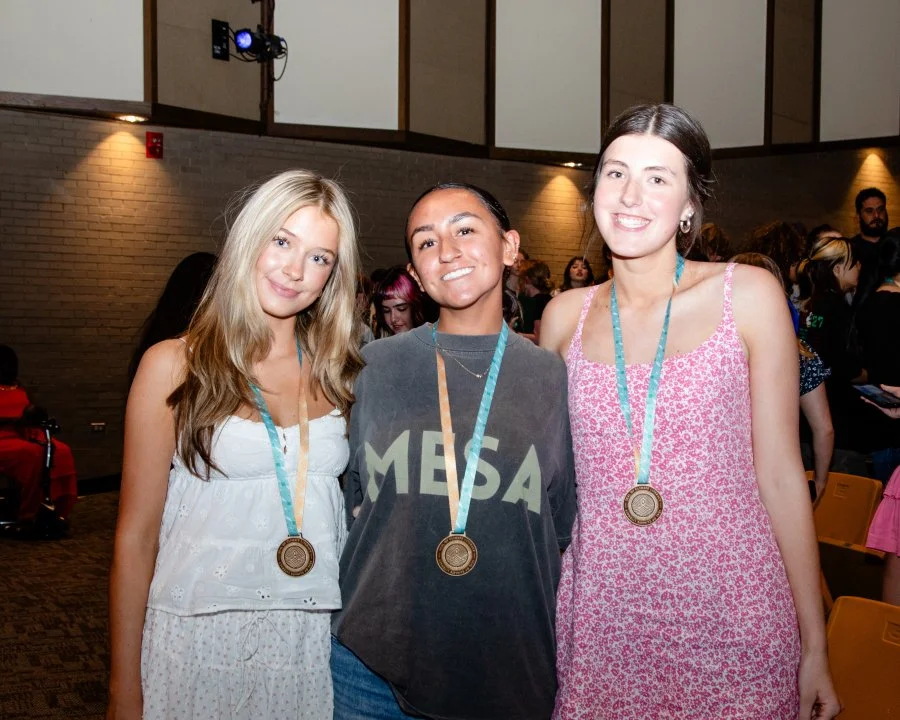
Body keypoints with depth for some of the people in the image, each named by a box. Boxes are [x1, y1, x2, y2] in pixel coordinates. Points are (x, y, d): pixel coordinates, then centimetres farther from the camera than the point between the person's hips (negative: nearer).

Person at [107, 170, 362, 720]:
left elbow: (354, 506, 9)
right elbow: (137, 535, -5)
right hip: (202, 634, -3)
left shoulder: (339, 373, 4)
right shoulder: (174, 366, -6)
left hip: (317, 638, 3)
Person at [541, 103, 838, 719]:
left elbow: (780, 476, -3)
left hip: (730, 618, -2)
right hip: (600, 622, 2)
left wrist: (815, 649, -1)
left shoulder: (748, 295, -4)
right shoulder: (566, 316, 3)